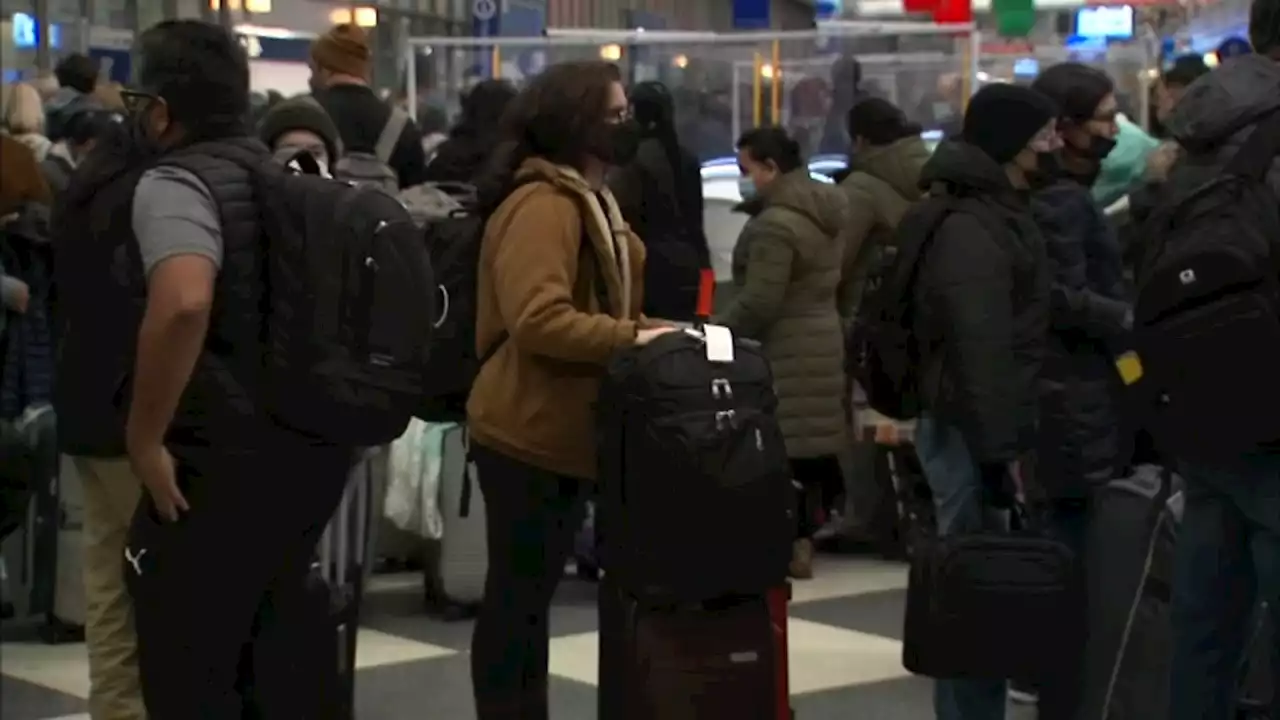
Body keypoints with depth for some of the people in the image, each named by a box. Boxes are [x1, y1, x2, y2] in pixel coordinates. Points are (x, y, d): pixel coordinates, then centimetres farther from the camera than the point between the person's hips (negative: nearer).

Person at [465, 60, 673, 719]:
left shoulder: (587, 202, 16)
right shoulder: (544, 206, -18)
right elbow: (537, 319, -29)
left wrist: (638, 333, 6)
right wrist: (632, 337, -27)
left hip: (559, 430, 10)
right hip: (529, 432, -10)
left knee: (530, 594, 16)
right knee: (518, 597, -2)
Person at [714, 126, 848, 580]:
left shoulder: (775, 224, -18)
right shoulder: (821, 212, 13)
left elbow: (758, 304, -22)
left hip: (784, 350, -10)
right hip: (820, 340, 10)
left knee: (779, 445, -7)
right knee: (809, 443, 10)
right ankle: (802, 541, 15)